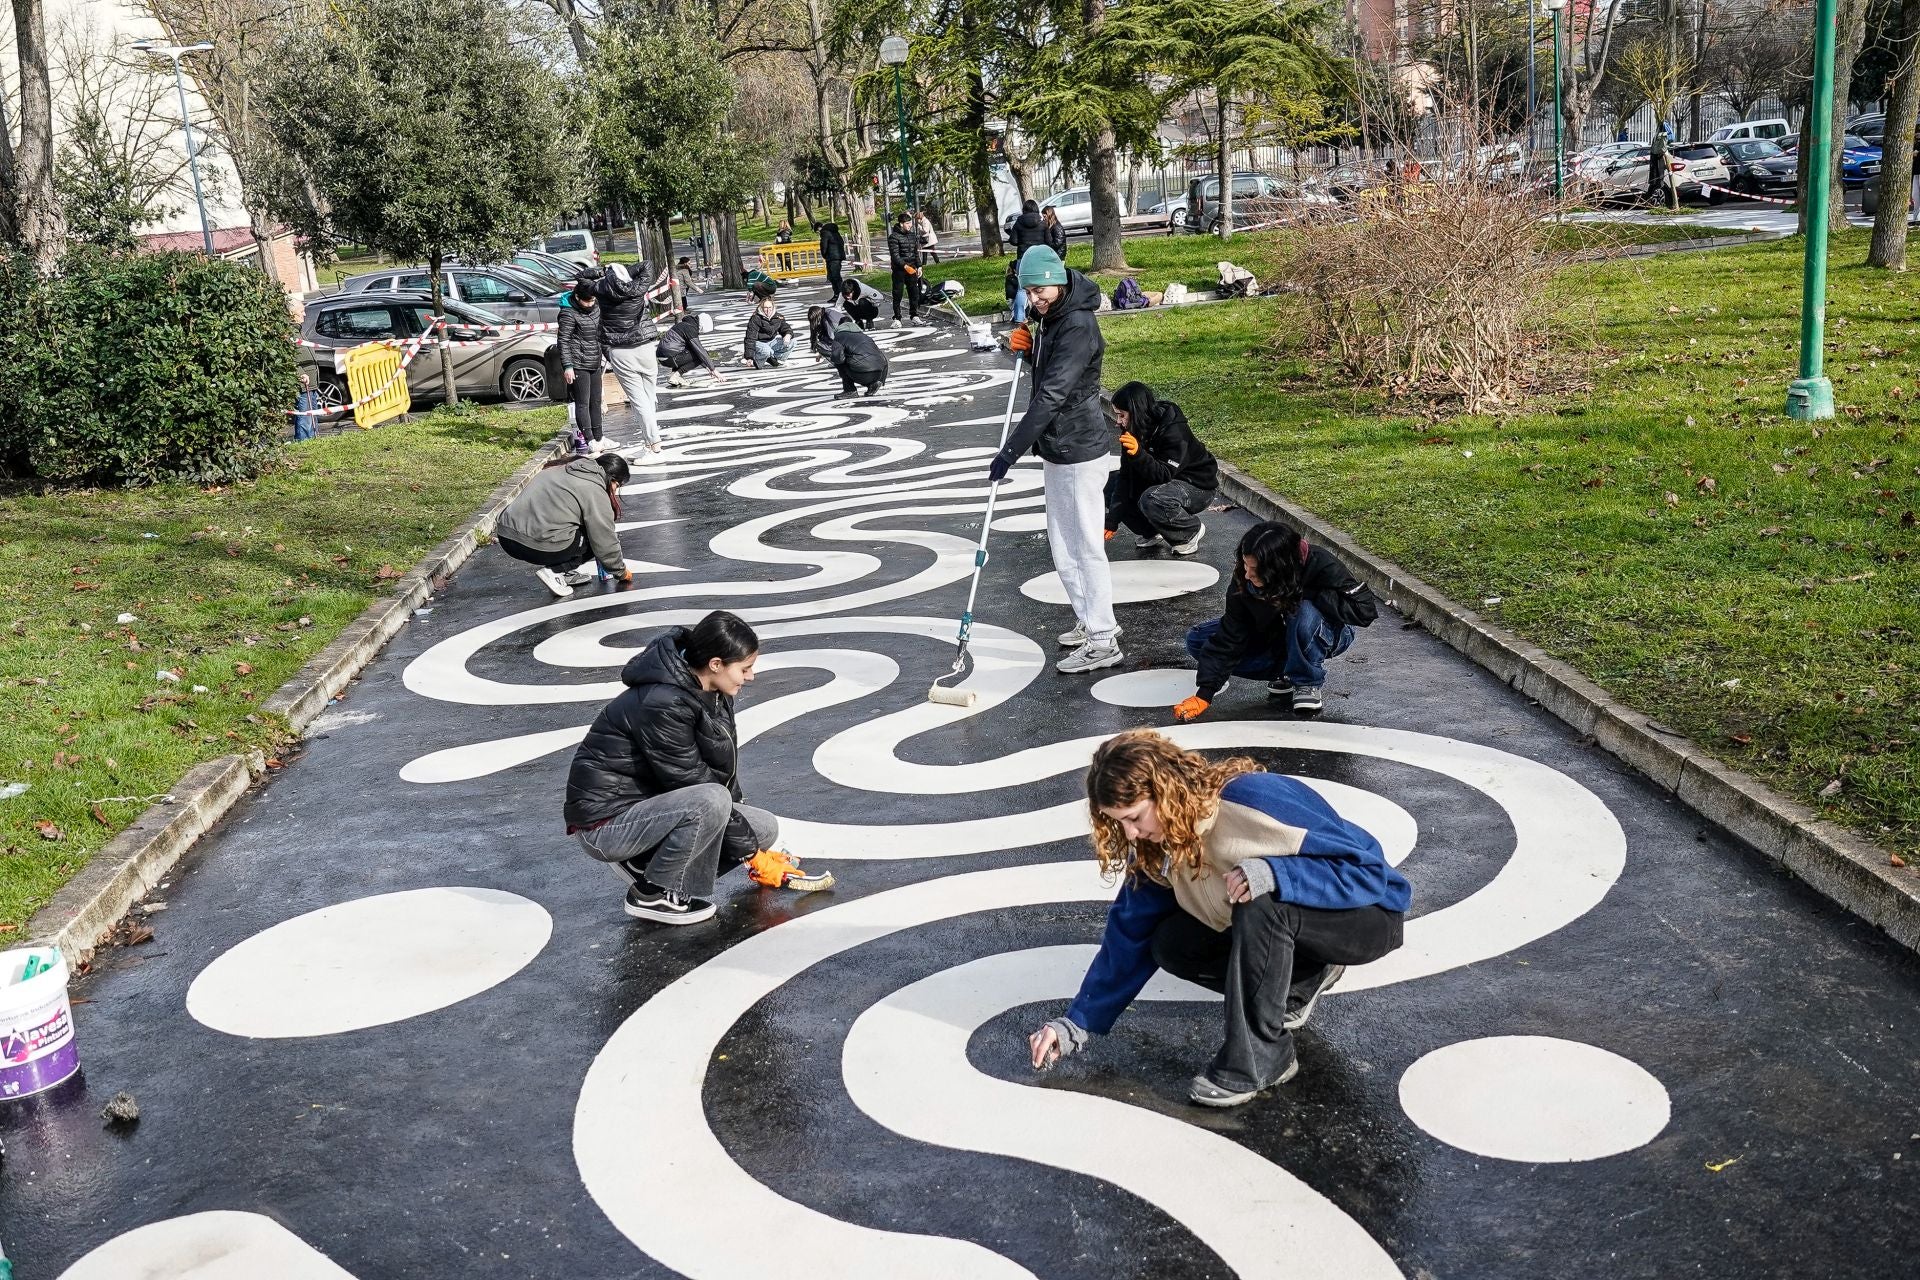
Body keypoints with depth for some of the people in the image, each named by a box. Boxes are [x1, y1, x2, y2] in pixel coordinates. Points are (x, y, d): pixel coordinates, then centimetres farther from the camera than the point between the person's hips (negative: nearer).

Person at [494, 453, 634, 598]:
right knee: (595, 536, 8)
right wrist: (622, 572, 14)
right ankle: (551, 570, -3)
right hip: (537, 546, -9)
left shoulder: (561, 470, 21)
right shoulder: (596, 493, -4)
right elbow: (605, 542, -1)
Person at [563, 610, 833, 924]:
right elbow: (696, 787, -23)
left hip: (652, 802, 9)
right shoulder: (664, 704, -27)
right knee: (712, 802, -33)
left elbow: (725, 774, 8)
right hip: (605, 823, -9)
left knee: (765, 828, 1)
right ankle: (652, 893, -12)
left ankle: (645, 860, 7)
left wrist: (751, 841, 3)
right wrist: (750, 854, -15)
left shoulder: (712, 693, 0)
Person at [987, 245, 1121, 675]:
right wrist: (1027, 350, 1)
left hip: (1080, 451, -10)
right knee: (1062, 547, 18)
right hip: (1057, 450, 10)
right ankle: (1092, 620, 32)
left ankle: (1103, 642, 6)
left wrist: (1010, 451, -28)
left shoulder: (1078, 326, -21)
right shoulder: (1053, 320, 10)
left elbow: (1051, 395, -27)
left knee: (1086, 547, -3)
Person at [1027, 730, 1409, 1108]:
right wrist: (1078, 1023, -9)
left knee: (1260, 905, -35)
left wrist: (1274, 873, -44)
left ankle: (1258, 1058, -20)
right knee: (1171, 945, -10)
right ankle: (1302, 982, 6)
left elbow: (1370, 871, -29)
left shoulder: (1257, 800, -31)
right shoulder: (1161, 841, -10)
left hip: (1369, 915, -7)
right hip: (1277, 924, 7)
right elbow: (1130, 934, -4)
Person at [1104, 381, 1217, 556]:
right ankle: (1154, 534, 8)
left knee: (1151, 500, -35)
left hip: (1198, 487, -8)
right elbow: (1126, 475, -9)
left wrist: (1138, 454, -50)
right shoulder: (1131, 430, -8)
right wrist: (1112, 520, -16)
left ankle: (1192, 531, -8)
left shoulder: (1174, 431, -29)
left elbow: (1163, 475, -34)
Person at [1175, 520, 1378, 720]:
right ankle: (1284, 673, -2)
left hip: (1329, 634, -4)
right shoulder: (1243, 580, -24)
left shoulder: (1319, 565, -32)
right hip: (1272, 635, 4)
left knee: (1305, 614, -41)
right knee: (1197, 641, -11)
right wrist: (1204, 694, -27)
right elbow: (1229, 638, -21)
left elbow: (1366, 609, -34)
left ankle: (1308, 683, -13)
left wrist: (1304, 594, -35)